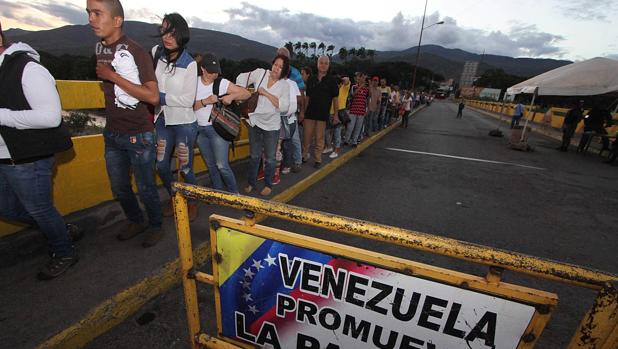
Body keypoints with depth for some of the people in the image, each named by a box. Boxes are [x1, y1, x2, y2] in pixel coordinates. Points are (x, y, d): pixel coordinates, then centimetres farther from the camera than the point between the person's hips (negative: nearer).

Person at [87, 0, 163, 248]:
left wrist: (112, 76, -21)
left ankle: (155, 226, 28)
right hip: (112, 134, 7)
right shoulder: (99, 48, 8)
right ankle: (136, 221, 39)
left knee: (145, 189, 6)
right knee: (119, 188, 17)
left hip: (138, 135, -7)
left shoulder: (137, 52, -14)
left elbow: (153, 97, -25)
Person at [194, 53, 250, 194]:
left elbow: (247, 94, -5)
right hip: (200, 129, 4)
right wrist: (205, 101, -19)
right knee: (211, 165, 13)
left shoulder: (222, 83, -6)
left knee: (222, 165, -9)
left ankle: (234, 193, 10)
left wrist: (232, 96, -21)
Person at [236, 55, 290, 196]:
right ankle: (251, 183, 29)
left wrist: (266, 93, -18)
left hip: (272, 125, -1)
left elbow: (284, 107, -16)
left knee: (270, 157, 8)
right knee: (254, 156, 13)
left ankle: (268, 185, 26)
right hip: (255, 122, 2)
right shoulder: (260, 73, -2)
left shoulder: (284, 85, -5)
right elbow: (241, 78, 8)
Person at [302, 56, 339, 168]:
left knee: (319, 138, 4)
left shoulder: (332, 80, 0)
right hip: (310, 113, 2)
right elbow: (307, 97, 12)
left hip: (323, 114, -2)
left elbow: (335, 98, 0)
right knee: (307, 137, 3)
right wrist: (303, 111, 8)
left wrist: (335, 114, -4)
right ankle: (303, 156, 16)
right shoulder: (311, 79, 8)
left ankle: (317, 159, 14)